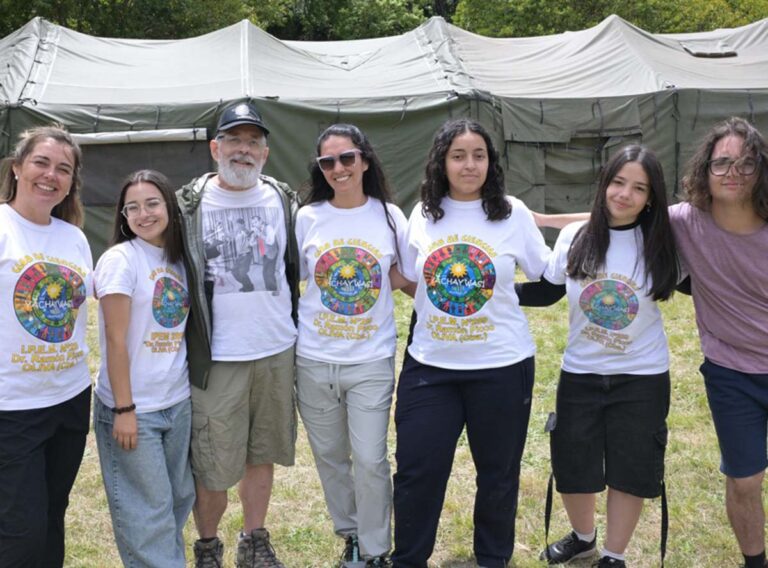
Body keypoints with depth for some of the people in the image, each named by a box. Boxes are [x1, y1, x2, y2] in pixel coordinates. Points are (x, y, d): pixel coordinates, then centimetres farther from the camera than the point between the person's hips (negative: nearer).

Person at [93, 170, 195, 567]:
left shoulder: (177, 259, 7)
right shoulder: (120, 259, -12)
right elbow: (116, 340, -15)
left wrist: (193, 389, 9)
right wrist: (124, 410, -16)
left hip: (178, 403, 6)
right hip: (133, 408, -6)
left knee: (180, 497, 16)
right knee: (147, 510, 2)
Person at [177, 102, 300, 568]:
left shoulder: (284, 201, 5)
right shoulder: (189, 206, -3)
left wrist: (298, 330, 13)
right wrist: (188, 343, 1)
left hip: (277, 353, 3)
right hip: (217, 358, -2)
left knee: (262, 455, 14)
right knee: (212, 466, 3)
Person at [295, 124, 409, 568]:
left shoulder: (389, 215, -2)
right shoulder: (308, 217, -1)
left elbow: (405, 278, 10)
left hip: (372, 360, -2)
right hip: (314, 360, 2)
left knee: (370, 460, -2)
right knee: (330, 456, 14)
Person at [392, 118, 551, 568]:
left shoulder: (513, 213, -5)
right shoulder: (423, 214, 2)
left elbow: (550, 274, 4)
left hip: (502, 365, -1)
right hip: (430, 365, 2)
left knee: (498, 472, 14)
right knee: (417, 468, 6)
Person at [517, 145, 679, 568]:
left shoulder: (662, 244, -8)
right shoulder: (574, 237, -5)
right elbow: (546, 291, 5)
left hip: (642, 379, -1)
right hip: (580, 375, 2)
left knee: (630, 470, 9)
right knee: (571, 467, 11)